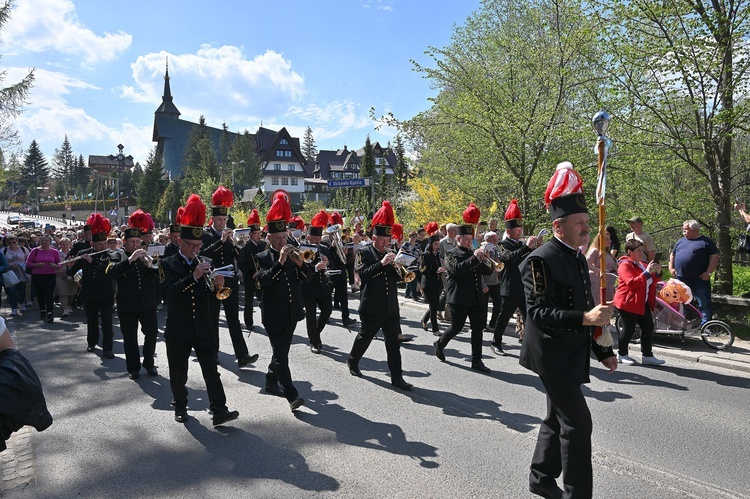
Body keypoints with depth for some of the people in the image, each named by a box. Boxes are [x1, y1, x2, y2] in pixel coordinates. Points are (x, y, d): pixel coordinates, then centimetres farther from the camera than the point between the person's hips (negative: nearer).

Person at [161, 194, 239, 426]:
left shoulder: (203, 263, 8)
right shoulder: (168, 264, -3)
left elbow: (210, 296, 8)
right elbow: (169, 291, -20)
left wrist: (216, 286, -14)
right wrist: (194, 277, -31)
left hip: (204, 328, 2)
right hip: (178, 330, -2)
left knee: (211, 370, -2)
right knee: (178, 372, 11)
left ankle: (219, 411, -2)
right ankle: (180, 406, 30)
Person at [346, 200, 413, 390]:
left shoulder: (389, 254, 12)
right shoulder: (363, 253, -5)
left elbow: (398, 278, 11)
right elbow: (363, 274, -19)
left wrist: (397, 267, -9)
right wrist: (381, 263, -26)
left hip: (391, 307, 5)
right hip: (372, 308, -5)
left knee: (393, 342, 2)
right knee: (365, 337, 12)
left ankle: (397, 377, 6)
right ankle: (352, 361, 37)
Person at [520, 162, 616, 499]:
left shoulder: (577, 258, 11)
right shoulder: (540, 261, -18)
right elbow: (538, 313, -24)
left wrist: (603, 350, 17)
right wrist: (585, 318, -34)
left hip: (572, 355, 9)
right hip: (553, 356, -9)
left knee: (558, 418, 19)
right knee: (578, 423, -5)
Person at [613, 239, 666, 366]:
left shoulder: (641, 264, 18)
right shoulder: (625, 265, -11)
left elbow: (652, 282, 21)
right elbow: (632, 283, -24)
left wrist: (657, 272, 2)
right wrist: (647, 272, -26)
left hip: (642, 303, 9)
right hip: (628, 303, -9)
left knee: (648, 327, 4)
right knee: (629, 330, -3)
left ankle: (647, 356, 12)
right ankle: (622, 355, 12)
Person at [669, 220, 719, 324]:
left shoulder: (706, 242, 0)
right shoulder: (680, 241, 15)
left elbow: (715, 257, -5)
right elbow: (672, 255, 25)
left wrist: (709, 272, -12)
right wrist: (671, 268, 12)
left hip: (699, 279, -5)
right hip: (681, 278, 5)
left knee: (704, 304, -4)